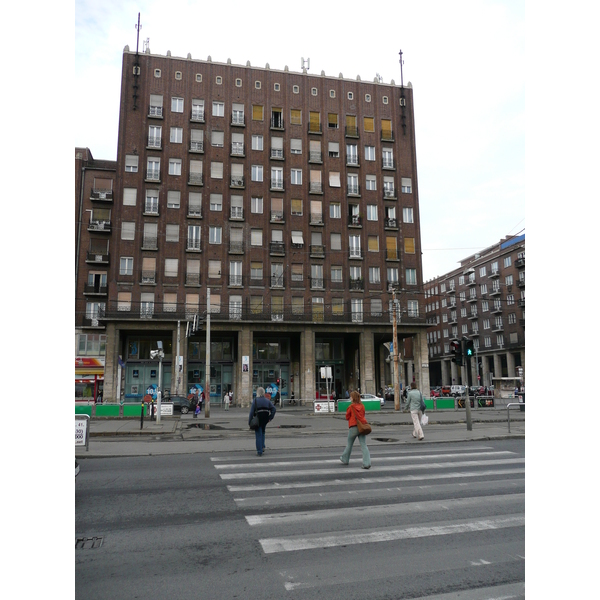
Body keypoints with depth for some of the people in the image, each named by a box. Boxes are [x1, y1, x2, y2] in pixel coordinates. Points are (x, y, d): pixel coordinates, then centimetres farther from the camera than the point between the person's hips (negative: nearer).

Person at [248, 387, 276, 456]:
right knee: (262, 432, 26)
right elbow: (273, 408, -2)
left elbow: (252, 411, -9)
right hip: (265, 418, 4)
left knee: (258, 435, 3)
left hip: (258, 418, -4)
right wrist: (270, 418, 1)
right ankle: (263, 446, 17)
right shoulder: (267, 400, 7)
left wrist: (249, 422, -6)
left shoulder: (255, 400, -5)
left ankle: (259, 451, 2)